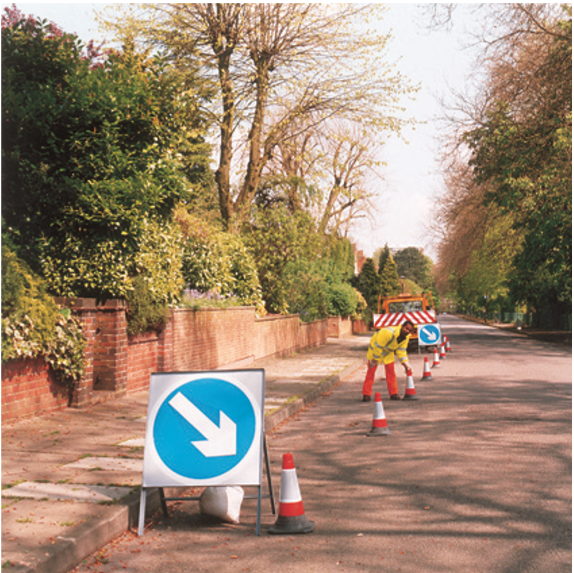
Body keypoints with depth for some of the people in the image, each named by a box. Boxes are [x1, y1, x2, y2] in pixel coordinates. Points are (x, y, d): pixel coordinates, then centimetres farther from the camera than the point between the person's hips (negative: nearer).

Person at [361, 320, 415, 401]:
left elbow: (401, 351, -1)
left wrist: (405, 363, -10)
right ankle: (366, 395, -1)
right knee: (370, 372, -6)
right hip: (375, 349, -6)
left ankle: (394, 394, 7)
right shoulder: (388, 332, -38)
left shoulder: (406, 337, -13)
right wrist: (374, 360, -23)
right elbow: (378, 346, -31)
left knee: (391, 372, 0)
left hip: (389, 352, 6)